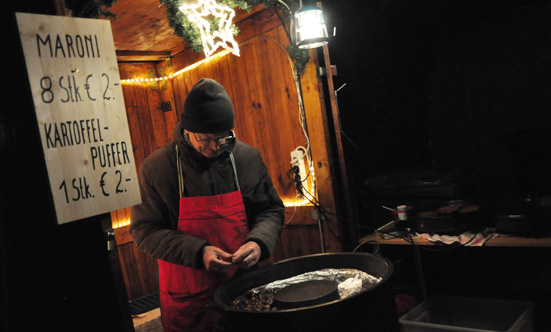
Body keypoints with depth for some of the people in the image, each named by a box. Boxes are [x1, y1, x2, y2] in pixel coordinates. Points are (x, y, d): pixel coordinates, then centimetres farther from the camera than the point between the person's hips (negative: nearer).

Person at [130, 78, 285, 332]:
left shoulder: (248, 158, -2)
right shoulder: (156, 168, -10)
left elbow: (272, 210, 8)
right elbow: (145, 230, -8)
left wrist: (259, 241, -13)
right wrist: (197, 252, -20)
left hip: (243, 287, 3)